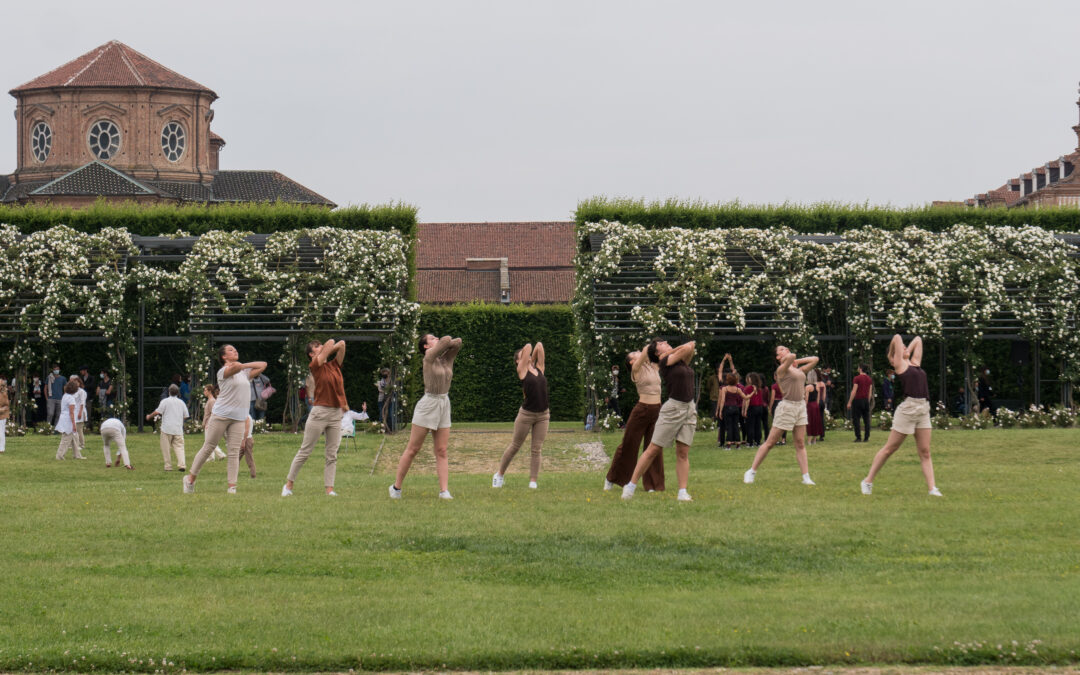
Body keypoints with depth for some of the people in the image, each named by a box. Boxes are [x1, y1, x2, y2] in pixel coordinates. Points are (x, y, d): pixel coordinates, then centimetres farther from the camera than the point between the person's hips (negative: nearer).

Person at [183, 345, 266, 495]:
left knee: (234, 452, -4)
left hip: (238, 419, 5)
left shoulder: (245, 373, 18)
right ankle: (191, 478, 13)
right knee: (208, 447, 1)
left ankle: (232, 486, -7)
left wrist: (245, 365, 12)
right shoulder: (223, 371, -4)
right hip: (221, 415, -5)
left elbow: (263, 365, 24)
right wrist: (245, 365, -2)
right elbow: (235, 367, -25)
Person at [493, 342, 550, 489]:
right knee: (515, 446, 7)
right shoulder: (522, 371, -3)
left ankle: (533, 482, 3)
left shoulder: (539, 369, 10)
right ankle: (499, 474, 22)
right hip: (526, 414, -4)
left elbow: (539, 346, 7)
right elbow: (528, 347, -7)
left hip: (543, 415, 4)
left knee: (537, 449, 1)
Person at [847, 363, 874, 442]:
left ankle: (858, 438, -4)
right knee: (866, 419, 6)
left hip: (858, 400, -5)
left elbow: (854, 391, -12)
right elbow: (870, 392, 10)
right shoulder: (869, 379, 7)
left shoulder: (857, 378, -10)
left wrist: (849, 402, -7)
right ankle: (866, 438, 5)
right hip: (866, 400, 5)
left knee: (856, 419, 0)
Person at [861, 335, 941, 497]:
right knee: (889, 448, 3)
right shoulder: (900, 365, 0)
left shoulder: (915, 363, 19)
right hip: (908, 409, -6)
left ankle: (932, 488, -5)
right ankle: (868, 481, 14)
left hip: (923, 410, 6)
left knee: (925, 452, 0)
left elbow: (918, 340, 27)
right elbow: (897, 338, -5)